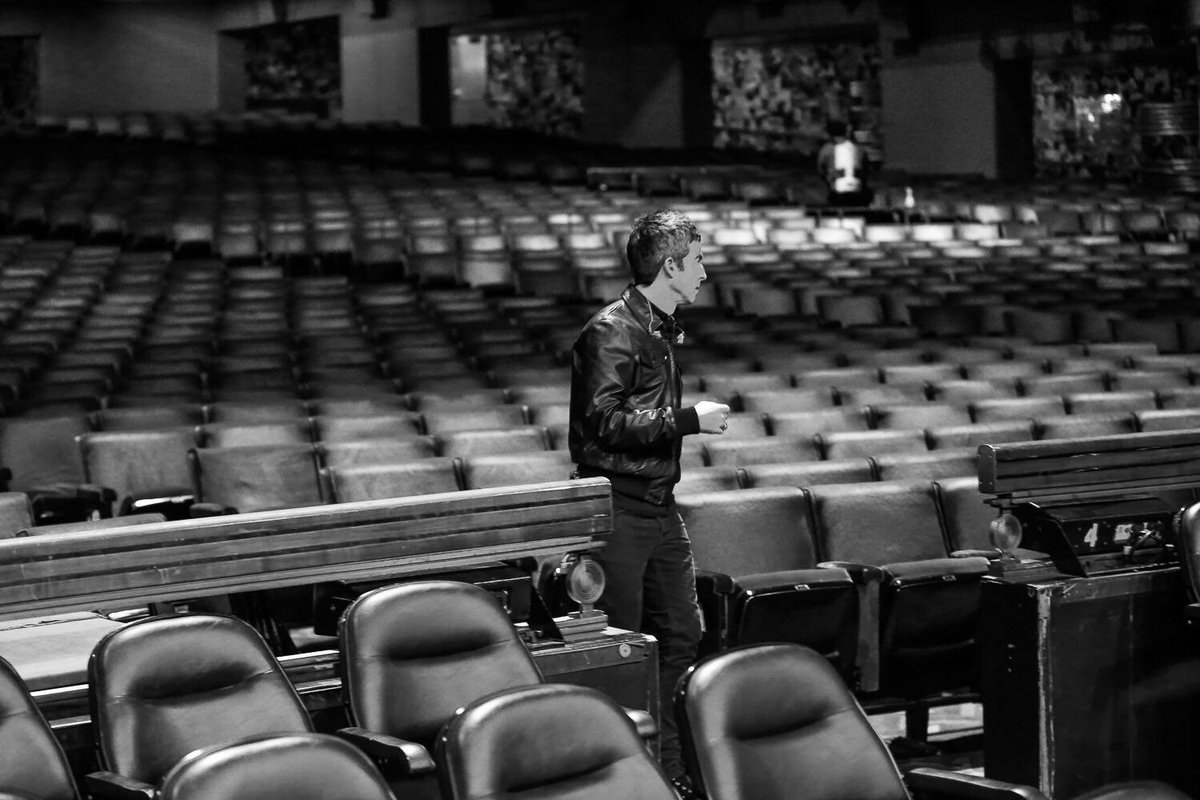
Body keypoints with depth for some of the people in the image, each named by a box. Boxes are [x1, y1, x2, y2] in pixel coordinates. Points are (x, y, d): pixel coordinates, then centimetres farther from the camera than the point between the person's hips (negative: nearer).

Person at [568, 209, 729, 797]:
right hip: (617, 510, -9)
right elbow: (604, 422, -22)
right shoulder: (611, 332, -13)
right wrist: (688, 420, -20)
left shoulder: (662, 331, 16)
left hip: (659, 506, 9)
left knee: (681, 636, 9)